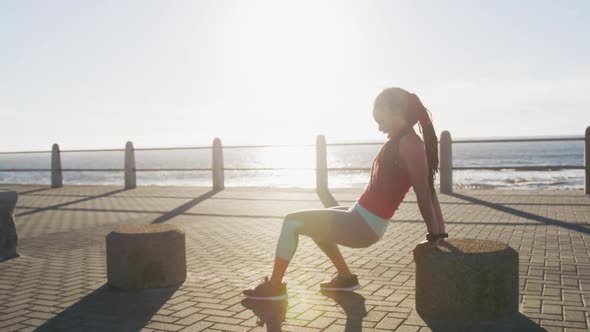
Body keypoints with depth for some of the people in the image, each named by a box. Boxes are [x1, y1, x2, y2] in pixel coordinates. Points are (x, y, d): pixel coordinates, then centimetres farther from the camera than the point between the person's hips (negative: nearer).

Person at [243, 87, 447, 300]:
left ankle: (274, 286, 7)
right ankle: (345, 277, 32)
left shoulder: (408, 144, -19)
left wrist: (434, 236, -13)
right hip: (362, 219, 10)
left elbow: (423, 192, -19)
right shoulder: (405, 141, 11)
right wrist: (439, 233, 14)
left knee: (292, 222, -4)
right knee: (315, 222, 30)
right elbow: (427, 189, 13)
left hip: (363, 226, -10)